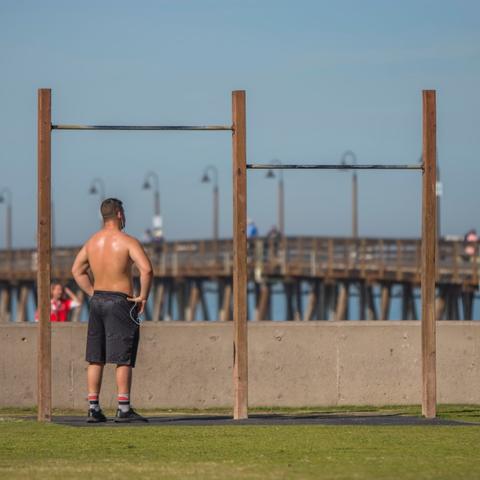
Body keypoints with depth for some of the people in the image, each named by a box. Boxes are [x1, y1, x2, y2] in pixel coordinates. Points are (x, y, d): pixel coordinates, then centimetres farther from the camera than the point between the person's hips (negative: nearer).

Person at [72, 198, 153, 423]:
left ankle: (93, 408, 8)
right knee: (124, 359, -4)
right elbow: (146, 269, -22)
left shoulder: (92, 241, 9)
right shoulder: (127, 241, -11)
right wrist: (143, 297, -11)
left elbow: (77, 270, 17)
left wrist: (93, 293, 16)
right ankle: (124, 409, -7)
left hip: (97, 301, 6)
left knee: (95, 359, 8)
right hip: (120, 303, -6)